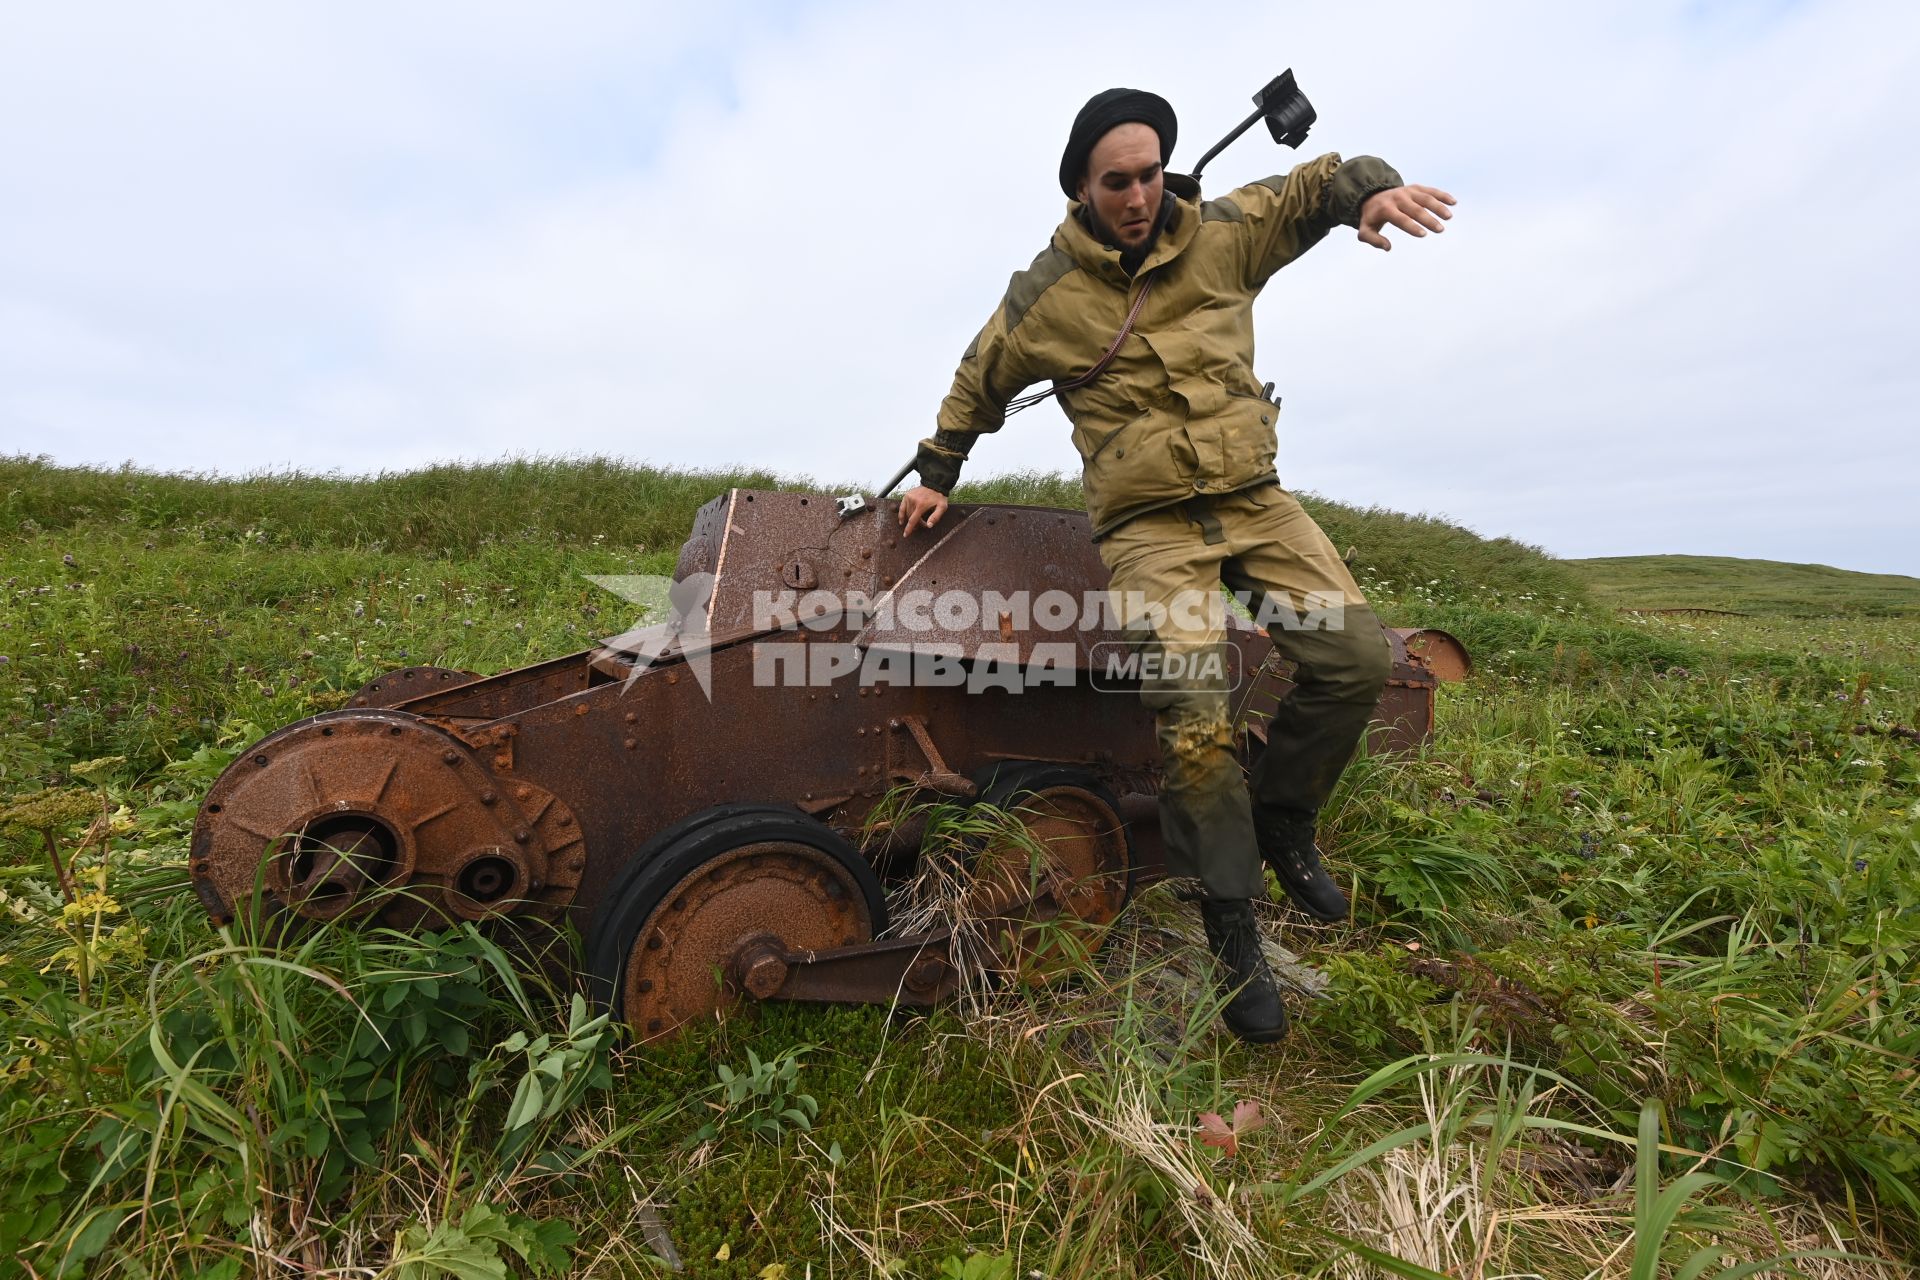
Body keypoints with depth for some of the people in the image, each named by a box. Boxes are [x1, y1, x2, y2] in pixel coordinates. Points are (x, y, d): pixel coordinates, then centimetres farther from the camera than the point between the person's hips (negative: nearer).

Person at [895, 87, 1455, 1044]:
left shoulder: (1222, 235, 6)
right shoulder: (1044, 296, 1)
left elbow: (1313, 185, 17)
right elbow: (978, 384, 15)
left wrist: (1370, 189, -7)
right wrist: (936, 476, 22)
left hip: (1254, 499, 4)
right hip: (1149, 524, -4)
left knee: (1357, 657, -9)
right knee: (1194, 718, -19)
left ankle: (1279, 819, 17)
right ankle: (1233, 925, 1)